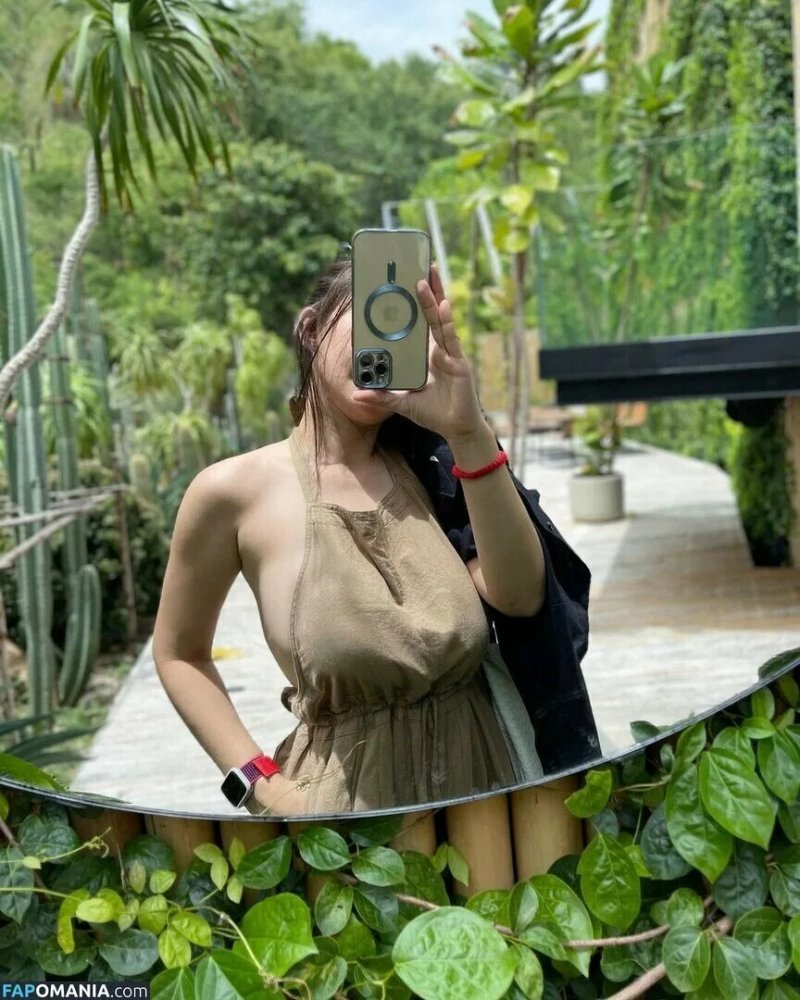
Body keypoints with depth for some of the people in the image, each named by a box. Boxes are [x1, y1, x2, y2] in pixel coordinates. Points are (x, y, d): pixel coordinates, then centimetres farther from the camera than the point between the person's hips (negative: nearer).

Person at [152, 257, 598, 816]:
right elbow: (180, 655, 1)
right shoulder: (236, 491, -10)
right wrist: (265, 788, -9)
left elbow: (520, 596, -15)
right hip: (345, 800, -4)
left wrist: (470, 434, -25)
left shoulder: (425, 467, 0)